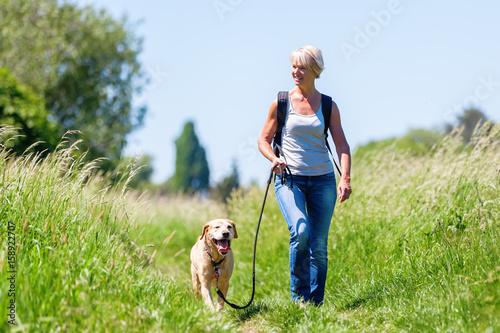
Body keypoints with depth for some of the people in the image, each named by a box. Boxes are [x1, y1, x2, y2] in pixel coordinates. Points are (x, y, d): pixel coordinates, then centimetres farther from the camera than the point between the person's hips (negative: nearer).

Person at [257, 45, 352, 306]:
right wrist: (274, 159, -14)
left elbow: (341, 145, 1)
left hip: (322, 180, 2)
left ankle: (316, 302, 15)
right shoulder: (281, 103, 3)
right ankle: (299, 295, -8)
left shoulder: (328, 106, 5)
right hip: (289, 179, -2)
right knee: (301, 232, -24)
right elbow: (264, 140, 8)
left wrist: (345, 178, -14)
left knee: (319, 245, 1)